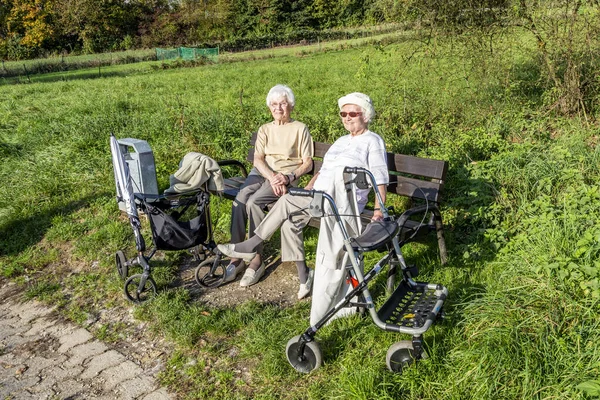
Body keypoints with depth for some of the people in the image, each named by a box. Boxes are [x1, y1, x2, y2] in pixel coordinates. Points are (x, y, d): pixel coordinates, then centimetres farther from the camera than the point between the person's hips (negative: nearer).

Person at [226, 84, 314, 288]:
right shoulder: (265, 129, 19)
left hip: (286, 175, -4)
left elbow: (307, 163, 3)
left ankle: (256, 258, -20)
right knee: (239, 200, -26)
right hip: (262, 172, 4)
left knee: (254, 202, -30)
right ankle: (235, 256, -21)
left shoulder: (300, 128, 8)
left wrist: (288, 177, -16)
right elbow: (258, 159, 4)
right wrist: (271, 178, -16)